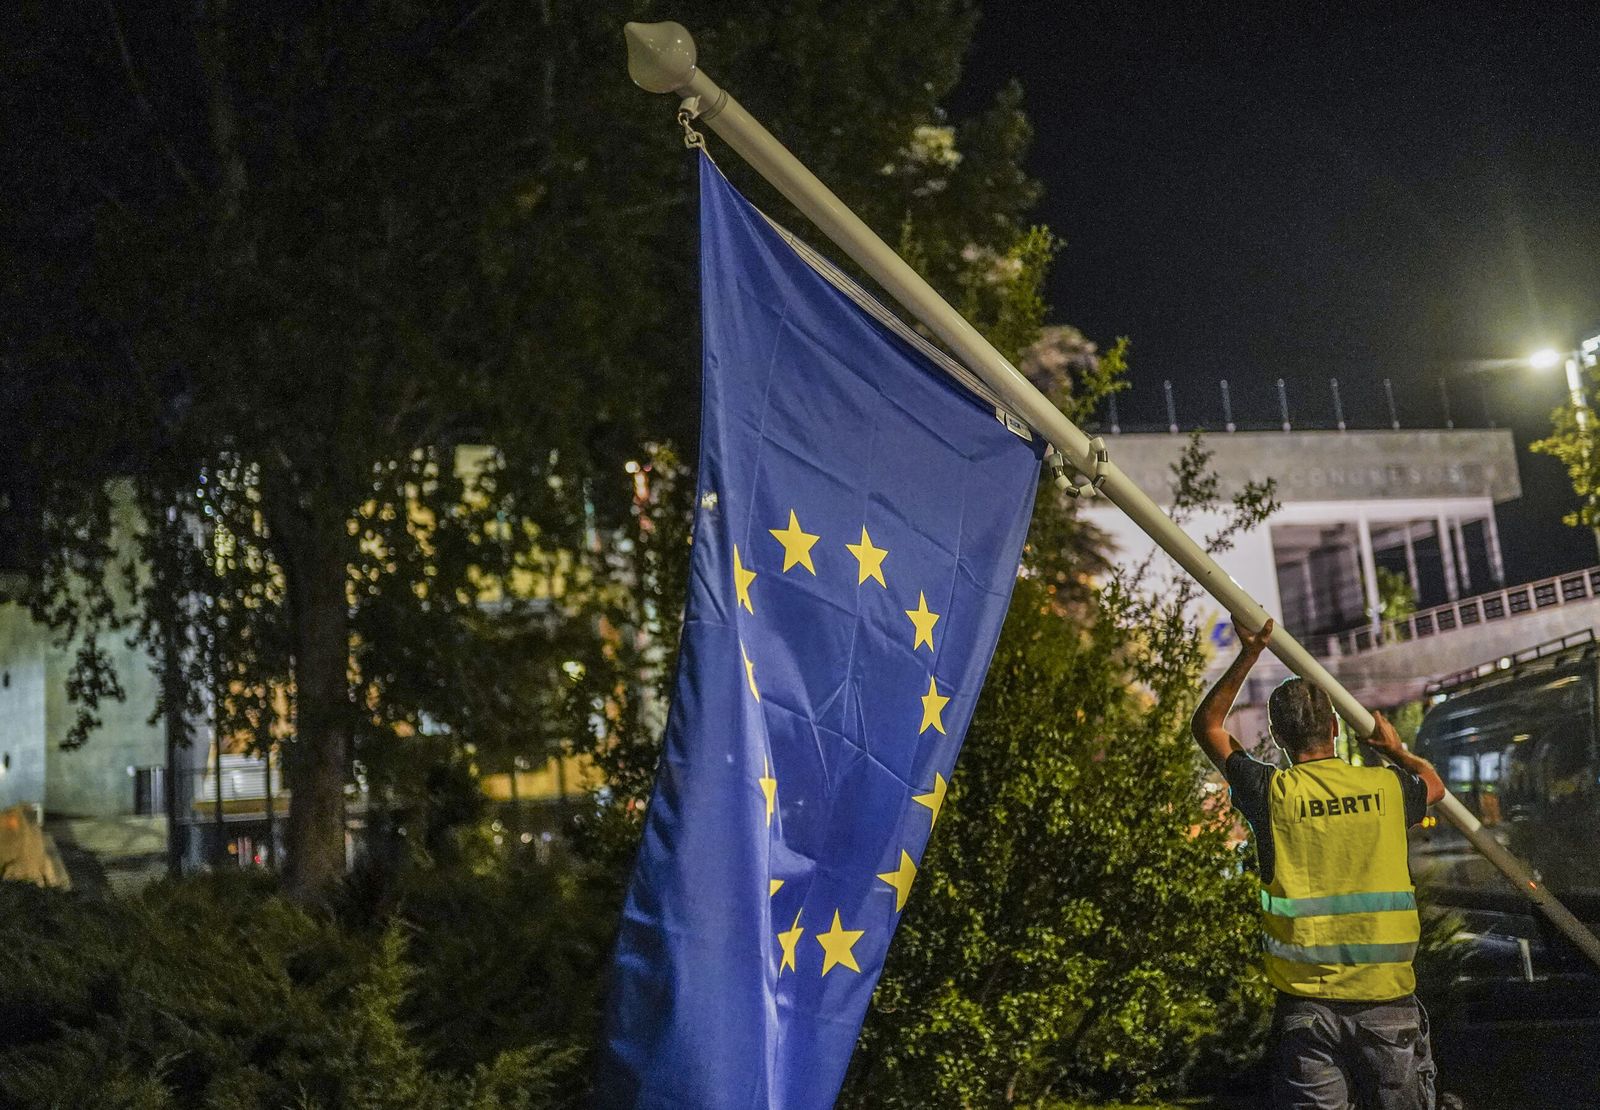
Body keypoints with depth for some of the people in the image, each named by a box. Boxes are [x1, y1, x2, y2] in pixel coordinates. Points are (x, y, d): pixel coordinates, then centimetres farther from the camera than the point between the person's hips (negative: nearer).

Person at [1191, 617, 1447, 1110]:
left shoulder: (1272, 792, -4)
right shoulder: (1386, 787, 1)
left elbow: (1207, 726, 12)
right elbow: (1434, 784, 27)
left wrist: (1248, 656, 13)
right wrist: (1395, 749, 45)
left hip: (1307, 1004, -1)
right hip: (1387, 999, 1)